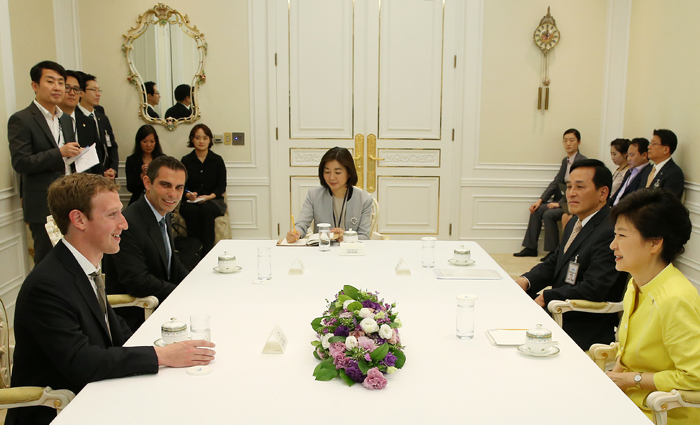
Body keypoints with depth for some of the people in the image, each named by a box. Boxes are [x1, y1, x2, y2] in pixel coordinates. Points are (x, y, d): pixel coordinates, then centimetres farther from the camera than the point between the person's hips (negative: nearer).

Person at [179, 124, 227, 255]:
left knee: (206, 210, -35)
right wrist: (188, 195, -16)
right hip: (191, 201, 1)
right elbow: (182, 185, 7)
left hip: (213, 200, 0)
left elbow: (221, 186, 4)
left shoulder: (217, 160, 8)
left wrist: (209, 197, -15)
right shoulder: (186, 161, 9)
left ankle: (207, 251, -33)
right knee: (191, 211, -35)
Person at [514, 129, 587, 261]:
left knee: (548, 214, -25)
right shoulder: (565, 160, 13)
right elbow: (556, 182, 10)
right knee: (536, 210, -5)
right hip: (562, 199, 8)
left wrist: (559, 203, -21)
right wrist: (540, 200, 0)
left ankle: (554, 251, -12)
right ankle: (531, 247, 1)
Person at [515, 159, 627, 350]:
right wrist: (526, 280, -2)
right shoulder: (575, 223, 11)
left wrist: (546, 297, -18)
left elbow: (592, 289, -26)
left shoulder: (610, 232, -20)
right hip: (559, 311, 9)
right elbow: (554, 263, 18)